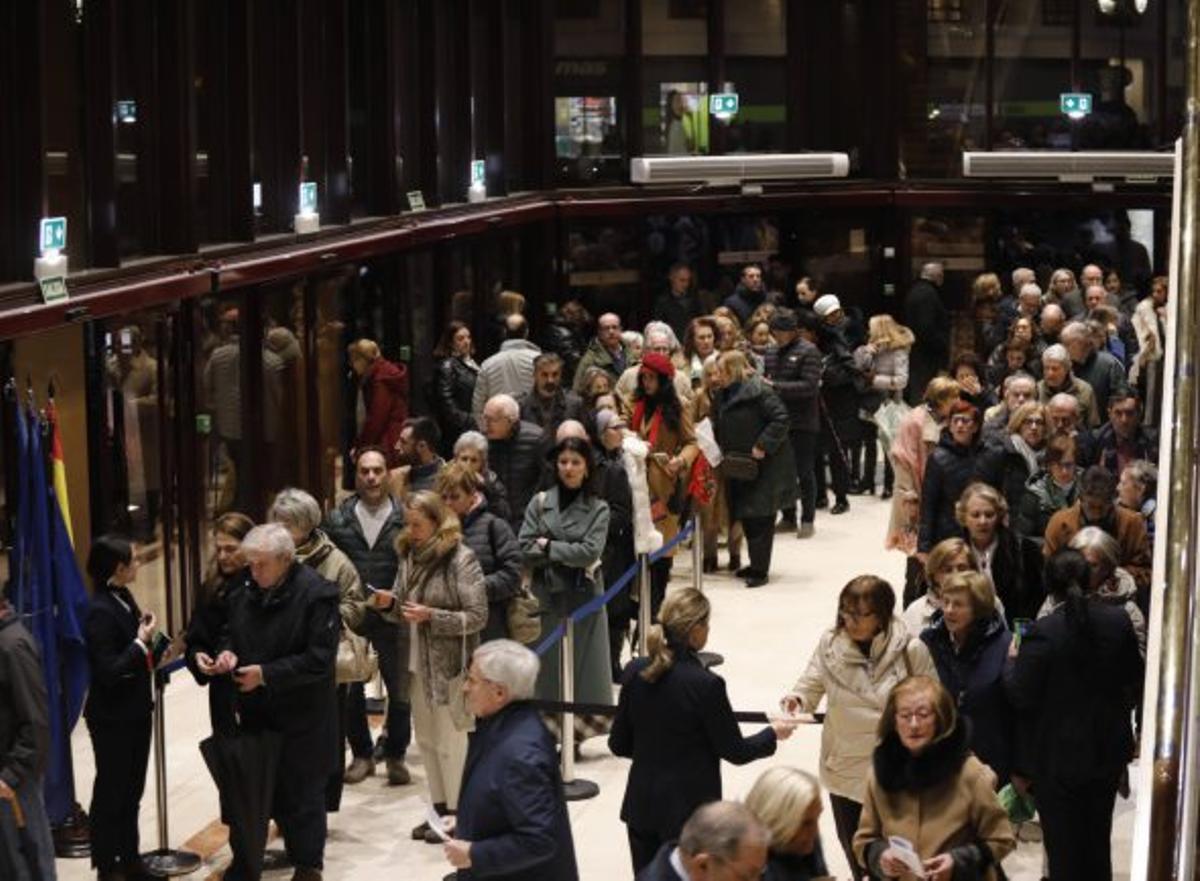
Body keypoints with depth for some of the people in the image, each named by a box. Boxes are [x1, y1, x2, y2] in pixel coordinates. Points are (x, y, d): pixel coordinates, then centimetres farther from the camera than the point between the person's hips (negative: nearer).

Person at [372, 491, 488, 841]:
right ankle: (440, 807, 23)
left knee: (450, 741, 0)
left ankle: (457, 813, 11)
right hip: (418, 663, 7)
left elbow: (477, 616, -13)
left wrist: (431, 616, -20)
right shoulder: (409, 556, 8)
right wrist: (390, 605, -6)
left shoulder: (460, 559, -11)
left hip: (450, 665, -7)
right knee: (426, 739, 12)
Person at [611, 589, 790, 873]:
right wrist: (773, 733, 8)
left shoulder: (635, 672, -4)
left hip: (641, 805, 5)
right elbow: (735, 751, -9)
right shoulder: (705, 684, -19)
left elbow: (619, 745, 3)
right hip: (689, 809, -5)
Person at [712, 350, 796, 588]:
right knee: (745, 516, 13)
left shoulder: (758, 390, -16)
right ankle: (757, 564, 24)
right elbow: (722, 429, 21)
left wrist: (763, 446, -22)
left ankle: (760, 570, -1)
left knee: (760, 517, -6)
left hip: (764, 467, -9)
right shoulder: (725, 395, 11)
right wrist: (723, 452, 6)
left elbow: (781, 418, -20)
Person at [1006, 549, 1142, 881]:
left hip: (1059, 758, -5)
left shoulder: (1043, 633, -23)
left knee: (1064, 852, 9)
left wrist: (1012, 662, -1)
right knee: (1098, 841, 22)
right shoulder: (1119, 621, -8)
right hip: (1108, 752, 5)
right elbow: (1133, 679, 4)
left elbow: (1022, 696, -18)